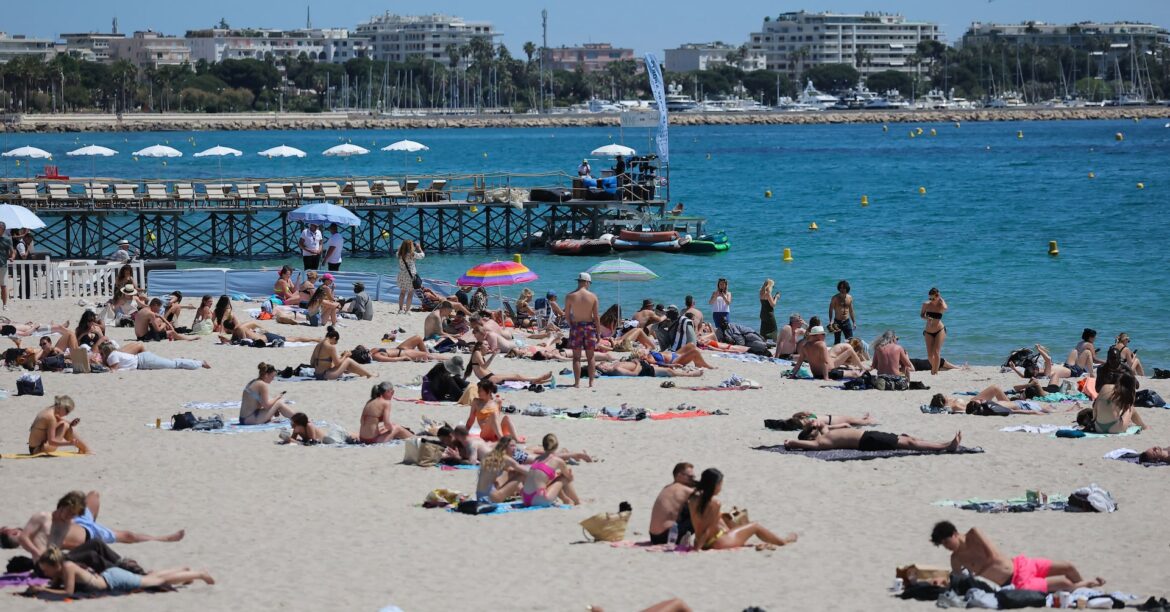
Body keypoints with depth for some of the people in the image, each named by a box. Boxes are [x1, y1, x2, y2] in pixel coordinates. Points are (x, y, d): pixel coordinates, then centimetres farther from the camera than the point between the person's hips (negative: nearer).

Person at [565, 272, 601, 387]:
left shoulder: (570, 296, -5)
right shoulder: (593, 297, -5)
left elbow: (567, 315, -1)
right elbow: (596, 316, -3)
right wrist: (598, 332, 5)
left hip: (575, 326, 0)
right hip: (589, 326, 0)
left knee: (576, 357, 5)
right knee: (590, 357, 9)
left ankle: (577, 382, 3)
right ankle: (591, 382, 9)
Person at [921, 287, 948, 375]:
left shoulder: (941, 304, -8)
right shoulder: (926, 304, -5)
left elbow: (945, 308, -32)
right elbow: (921, 315, 9)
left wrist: (941, 299, -15)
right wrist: (926, 318, -15)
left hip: (939, 331, -2)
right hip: (928, 332, 2)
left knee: (936, 352, -14)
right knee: (929, 355, -1)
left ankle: (935, 371, -1)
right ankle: (933, 367, 29)